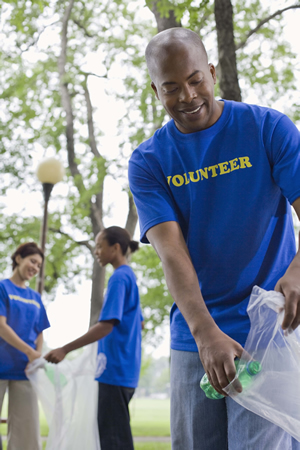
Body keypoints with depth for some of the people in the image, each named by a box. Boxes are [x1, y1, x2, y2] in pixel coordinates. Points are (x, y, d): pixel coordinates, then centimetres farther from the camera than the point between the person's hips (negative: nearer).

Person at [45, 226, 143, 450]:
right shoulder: (130, 276, 16)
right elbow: (139, 323, 24)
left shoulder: (119, 278, -14)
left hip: (115, 370, -10)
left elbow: (106, 325, -22)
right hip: (126, 370, 10)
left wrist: (65, 349, -22)